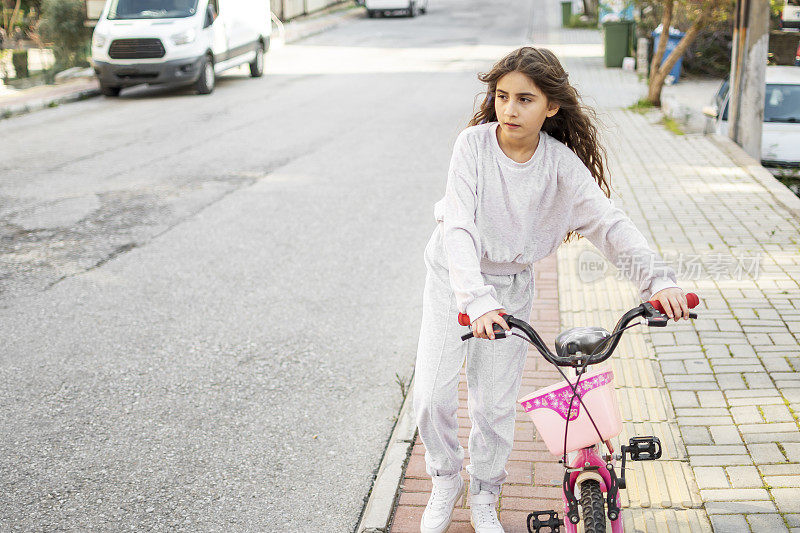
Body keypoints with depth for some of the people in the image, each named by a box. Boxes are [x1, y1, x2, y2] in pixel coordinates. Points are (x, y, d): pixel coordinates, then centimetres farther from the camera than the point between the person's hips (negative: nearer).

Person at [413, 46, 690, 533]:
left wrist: (659, 279, -35)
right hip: (454, 275, -1)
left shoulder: (561, 162, -16)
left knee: (496, 403, 4)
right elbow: (459, 227, -31)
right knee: (433, 395, -4)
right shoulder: (474, 144, -22)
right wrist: (476, 301, -45)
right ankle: (445, 482, 25)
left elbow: (610, 222, -19)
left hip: (511, 285, 1)